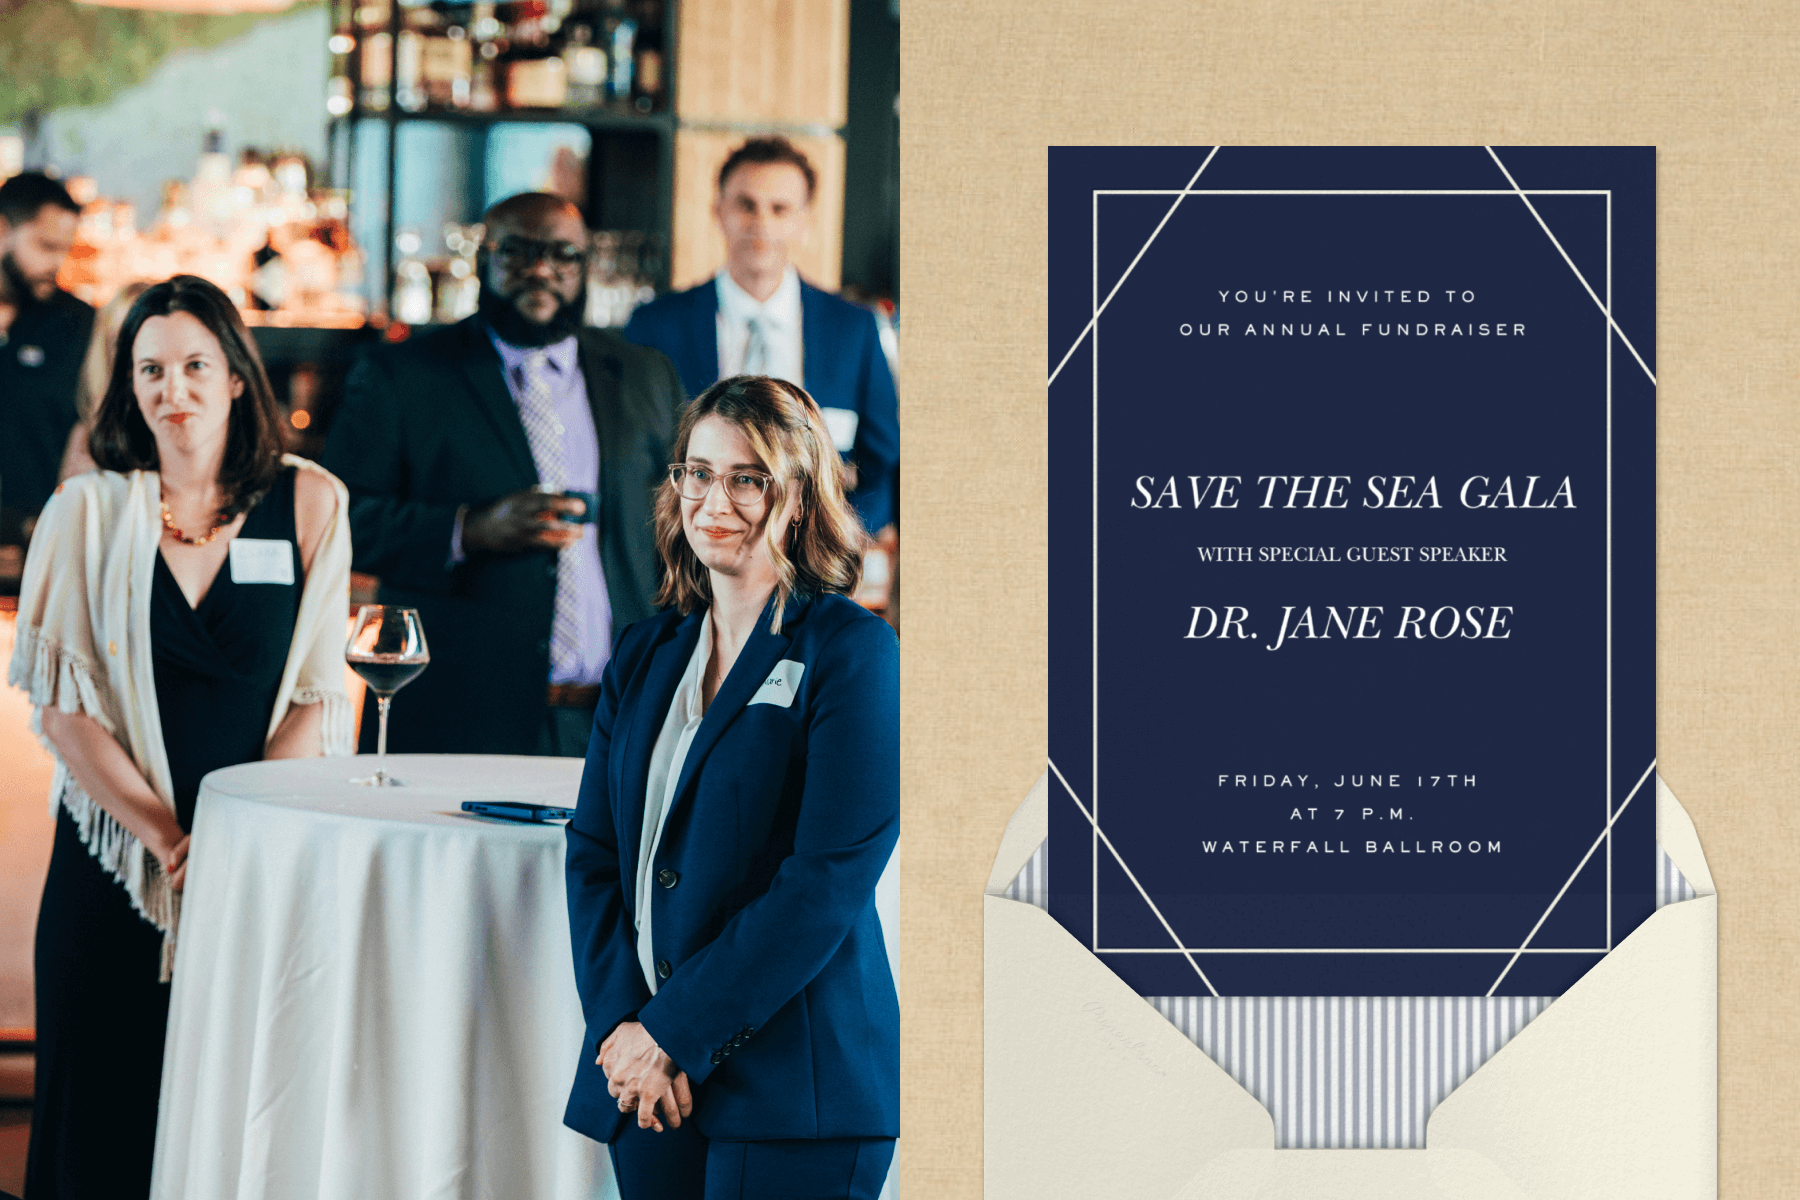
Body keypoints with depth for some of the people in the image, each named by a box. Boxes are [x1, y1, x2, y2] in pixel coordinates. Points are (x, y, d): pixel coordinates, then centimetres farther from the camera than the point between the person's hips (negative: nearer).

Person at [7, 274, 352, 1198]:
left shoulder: (307, 505, 2)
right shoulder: (88, 510, 2)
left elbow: (319, 696, 0)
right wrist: (165, 837, -12)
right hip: (112, 862, 0)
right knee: (102, 1120, 2)